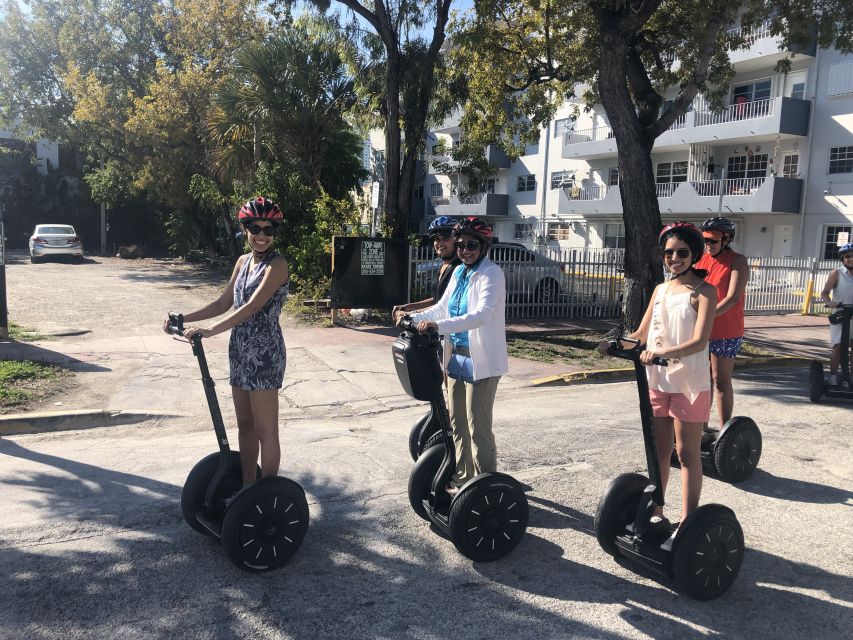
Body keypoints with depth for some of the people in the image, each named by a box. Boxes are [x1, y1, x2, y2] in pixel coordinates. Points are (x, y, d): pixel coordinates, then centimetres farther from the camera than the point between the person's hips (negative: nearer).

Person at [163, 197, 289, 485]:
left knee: (265, 430, -1)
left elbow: (253, 307, -23)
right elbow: (224, 303, 18)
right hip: (240, 350, 8)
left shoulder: (277, 264, -12)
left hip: (264, 354, -8)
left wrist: (210, 330, -28)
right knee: (245, 425, 16)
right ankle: (247, 488, 28)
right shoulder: (243, 261, 12)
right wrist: (184, 318, 9)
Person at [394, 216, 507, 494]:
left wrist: (439, 326, -35)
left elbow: (481, 315, -27)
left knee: (478, 427, -3)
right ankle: (461, 477, 32)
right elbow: (442, 308, 20)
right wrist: (414, 318, 6)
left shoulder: (491, 274, -13)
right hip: (455, 357, 8)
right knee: (457, 421, 17)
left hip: (481, 361, -8)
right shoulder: (459, 272, 11)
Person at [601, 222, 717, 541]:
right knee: (658, 451, 14)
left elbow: (699, 341, -21)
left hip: (689, 383, -6)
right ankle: (656, 514, 27)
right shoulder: (660, 290, 11)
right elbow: (641, 334, 12)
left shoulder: (704, 292, -8)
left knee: (687, 454, 4)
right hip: (657, 381, 6)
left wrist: (663, 353, -37)